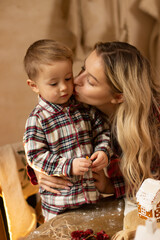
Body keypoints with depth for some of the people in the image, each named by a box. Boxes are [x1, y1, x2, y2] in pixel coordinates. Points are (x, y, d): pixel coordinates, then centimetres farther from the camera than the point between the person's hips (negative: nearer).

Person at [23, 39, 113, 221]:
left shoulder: (85, 108, 0)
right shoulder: (37, 119, -13)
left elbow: (102, 132, 8)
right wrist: (68, 166, -23)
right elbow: (35, 156, -15)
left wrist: (103, 151, -12)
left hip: (93, 190, 4)